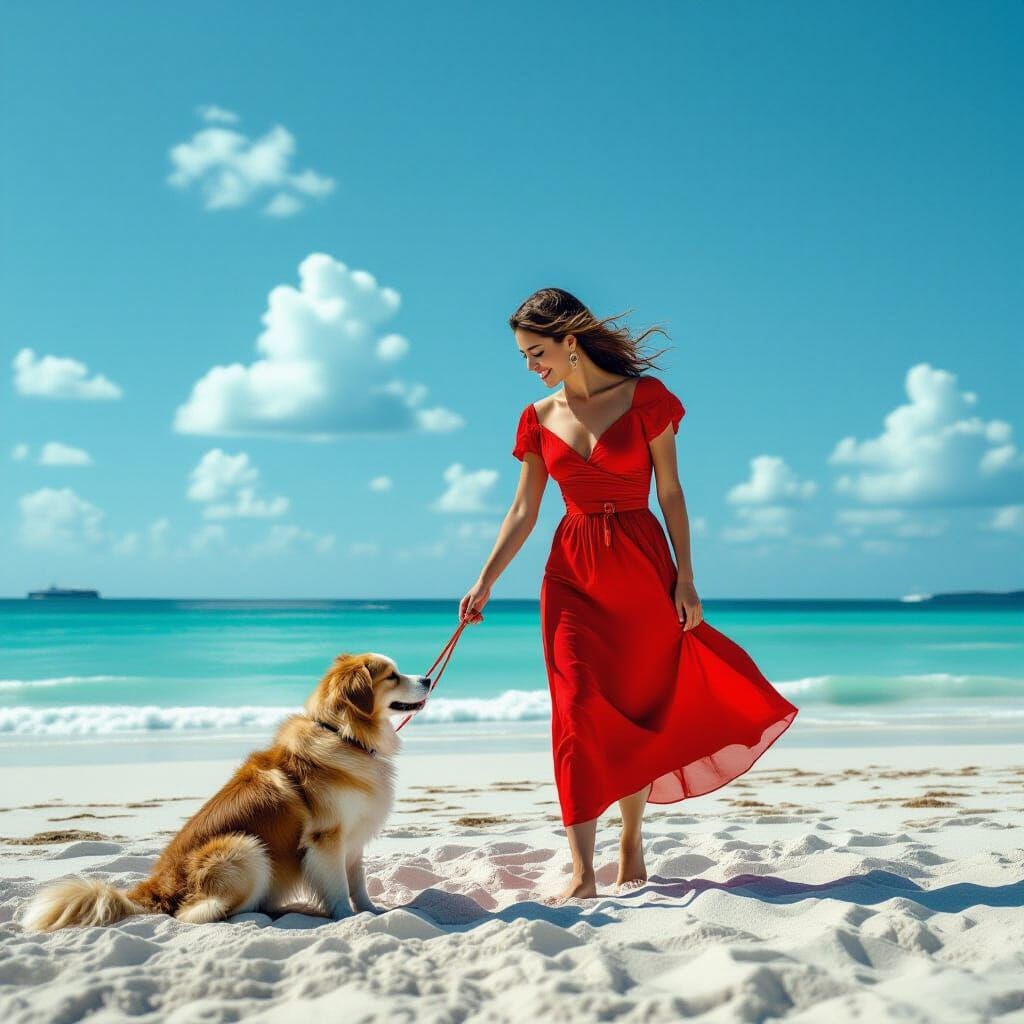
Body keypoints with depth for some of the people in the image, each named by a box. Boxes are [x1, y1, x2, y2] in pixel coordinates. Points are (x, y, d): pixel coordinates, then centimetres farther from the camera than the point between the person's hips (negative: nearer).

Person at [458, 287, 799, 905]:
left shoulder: (644, 396, -2)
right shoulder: (540, 419, 7)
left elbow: (670, 493, -2)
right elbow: (524, 513, 7)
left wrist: (685, 578, -6)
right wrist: (485, 582, -1)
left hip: (642, 567, -2)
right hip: (572, 573, 2)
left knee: (637, 710, 6)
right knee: (578, 713, -8)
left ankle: (632, 839, 25)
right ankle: (583, 873, -8)